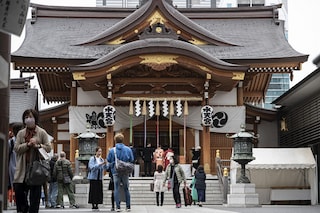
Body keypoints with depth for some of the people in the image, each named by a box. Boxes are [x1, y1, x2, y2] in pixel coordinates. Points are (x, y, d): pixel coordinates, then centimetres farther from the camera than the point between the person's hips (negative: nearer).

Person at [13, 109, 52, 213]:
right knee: (18, 189, -1)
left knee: (35, 192, 0)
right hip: (23, 168, 2)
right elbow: (16, 148, 2)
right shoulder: (21, 133, 12)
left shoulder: (42, 132, 6)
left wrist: (39, 146, -16)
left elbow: (48, 148, 2)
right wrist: (28, 144, -13)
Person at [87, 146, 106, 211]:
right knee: (93, 191, -5)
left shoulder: (101, 159, 10)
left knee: (99, 191, 1)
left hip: (99, 178, 5)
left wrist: (105, 164, -22)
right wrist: (100, 164, -24)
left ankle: (97, 205, 7)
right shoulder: (92, 158, -4)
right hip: (93, 177, -5)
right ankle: (93, 205, -1)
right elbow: (92, 167, -17)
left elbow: (104, 168, -2)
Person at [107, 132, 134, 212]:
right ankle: (128, 206, 14)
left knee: (116, 189, 4)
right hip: (126, 172, 1)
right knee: (126, 189, 11)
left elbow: (108, 161, 1)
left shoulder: (112, 150, -7)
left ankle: (118, 207, 0)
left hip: (116, 172, -1)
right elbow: (132, 161, 3)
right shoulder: (128, 149, -3)